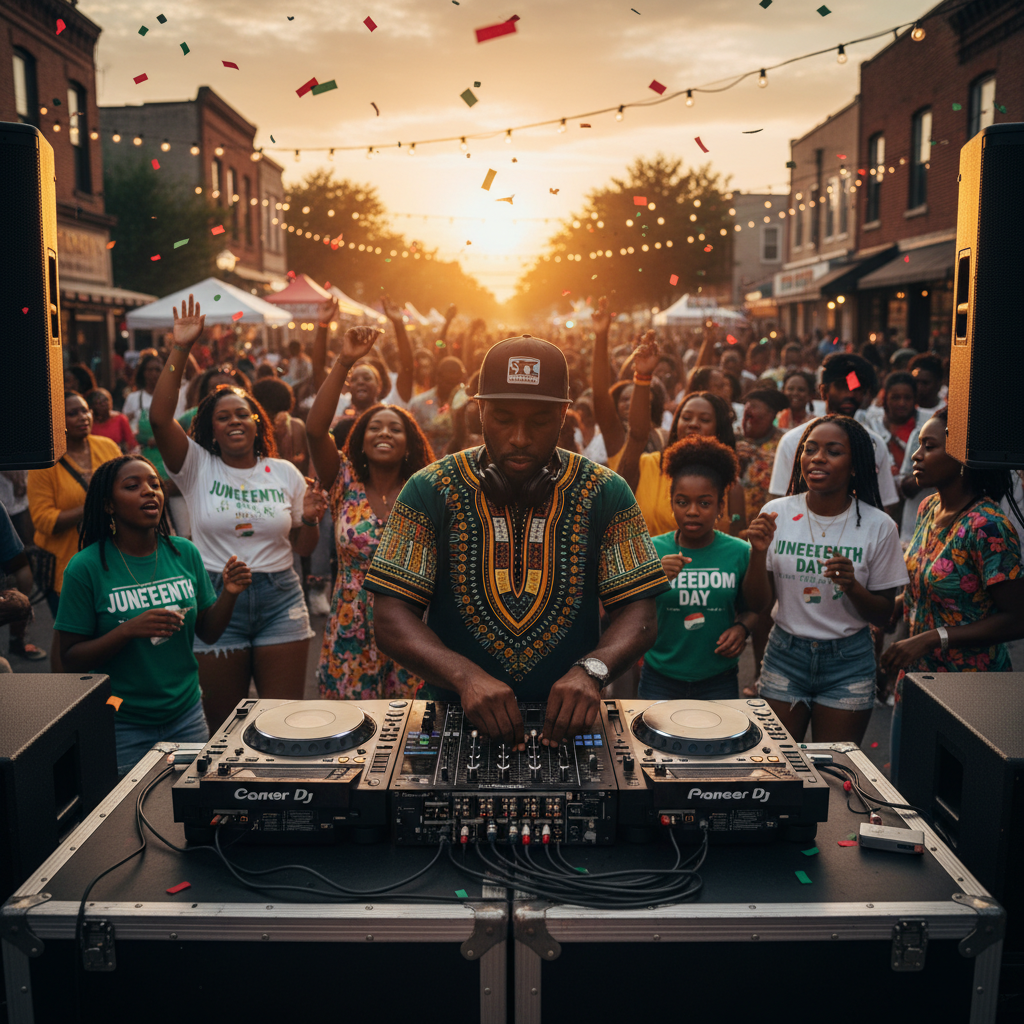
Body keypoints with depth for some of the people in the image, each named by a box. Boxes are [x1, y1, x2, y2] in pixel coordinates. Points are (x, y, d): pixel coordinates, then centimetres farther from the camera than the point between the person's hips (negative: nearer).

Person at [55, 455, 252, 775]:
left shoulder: (184, 553, -1)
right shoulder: (86, 567, -12)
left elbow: (207, 633, 6)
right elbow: (71, 659, -10)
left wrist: (229, 593, -12)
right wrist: (129, 630, -25)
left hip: (186, 716, 4)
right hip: (122, 726, -3)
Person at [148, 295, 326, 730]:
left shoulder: (285, 473, 7)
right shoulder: (197, 467, 2)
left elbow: (303, 548, 11)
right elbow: (160, 417, -15)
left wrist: (310, 519, -10)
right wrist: (180, 351, -17)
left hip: (279, 599, 1)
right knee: (223, 722, 9)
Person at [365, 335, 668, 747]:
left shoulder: (605, 493, 3)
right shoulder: (430, 490, 0)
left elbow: (637, 611, 1)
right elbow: (392, 618, -4)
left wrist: (591, 670, -19)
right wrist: (465, 675, -21)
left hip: (566, 724, 1)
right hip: (454, 717, 0)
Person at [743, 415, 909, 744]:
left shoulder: (878, 526, -7)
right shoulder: (776, 513, -4)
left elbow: (883, 615, -1)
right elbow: (759, 604, -2)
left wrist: (851, 586, -19)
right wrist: (758, 553, -18)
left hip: (849, 662, -1)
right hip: (785, 655, 1)